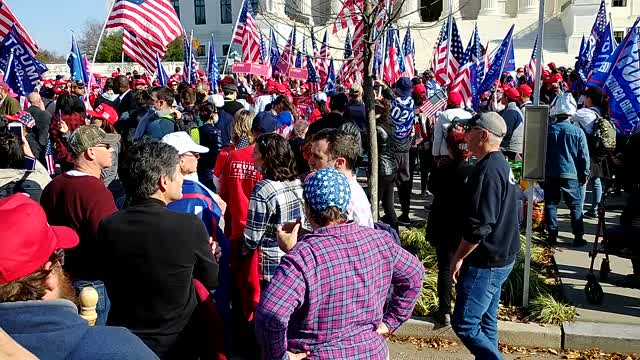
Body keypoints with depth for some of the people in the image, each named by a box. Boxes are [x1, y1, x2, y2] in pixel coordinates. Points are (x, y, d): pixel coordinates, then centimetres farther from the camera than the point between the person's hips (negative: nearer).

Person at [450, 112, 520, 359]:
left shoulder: (488, 170, -22)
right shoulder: (501, 164, 10)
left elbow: (479, 226, -25)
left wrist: (459, 257, -14)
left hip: (485, 263, -10)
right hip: (499, 257, 10)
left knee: (464, 324, -3)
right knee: (486, 322, 18)